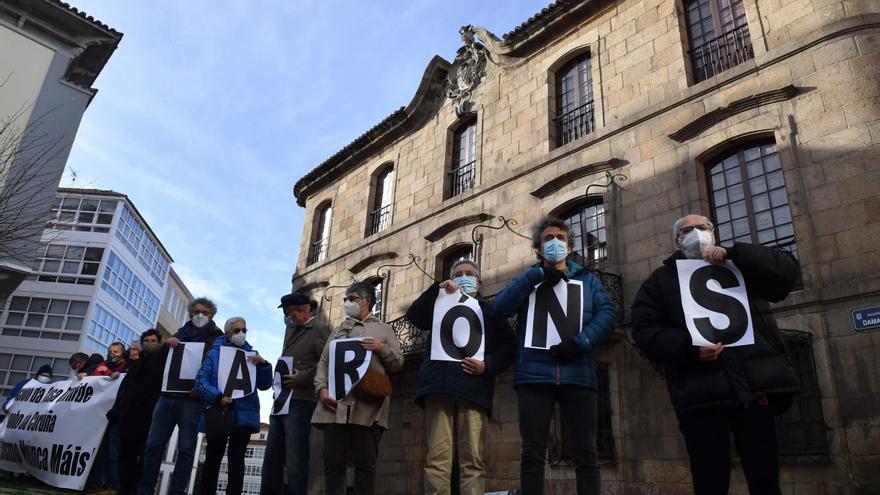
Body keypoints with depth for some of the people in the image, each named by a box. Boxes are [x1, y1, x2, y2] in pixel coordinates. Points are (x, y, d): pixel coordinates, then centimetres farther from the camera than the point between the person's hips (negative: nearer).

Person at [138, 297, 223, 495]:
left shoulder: (217, 338, 6)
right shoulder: (181, 333, 19)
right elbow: (158, 361, 19)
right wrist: (166, 344, -2)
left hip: (193, 399, -4)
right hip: (168, 395, 4)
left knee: (186, 449, -3)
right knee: (154, 445, 3)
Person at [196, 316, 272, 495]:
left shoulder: (251, 355, 12)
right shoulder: (215, 352, 7)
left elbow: (264, 385, 6)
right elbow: (201, 380, -4)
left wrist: (263, 364, -12)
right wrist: (218, 397, -21)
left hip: (244, 413, 2)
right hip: (218, 412, -1)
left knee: (237, 459, 6)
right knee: (213, 457, 4)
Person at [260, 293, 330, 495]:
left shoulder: (319, 330, -5)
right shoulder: (290, 329, 20)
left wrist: (301, 379, -16)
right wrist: (280, 378, 13)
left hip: (300, 401, -8)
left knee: (295, 461, -8)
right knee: (271, 459, 11)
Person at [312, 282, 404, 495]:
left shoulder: (384, 329, 14)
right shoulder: (338, 330, 24)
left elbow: (398, 363, 9)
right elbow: (323, 363, 15)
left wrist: (381, 348, -10)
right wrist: (322, 388, -2)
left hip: (367, 407, -3)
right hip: (335, 404, 3)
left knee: (365, 463, -2)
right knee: (333, 462, 0)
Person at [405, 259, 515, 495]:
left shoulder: (489, 310, 23)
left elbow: (507, 347, 11)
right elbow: (414, 316, 8)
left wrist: (488, 365, -8)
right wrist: (438, 289, 0)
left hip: (473, 388, -1)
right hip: (439, 386, 1)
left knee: (473, 459, -9)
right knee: (437, 456, -7)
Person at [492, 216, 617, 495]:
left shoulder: (587, 279, 20)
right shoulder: (529, 280, 19)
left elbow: (608, 312, 3)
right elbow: (500, 307, 0)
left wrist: (581, 342, -14)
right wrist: (538, 274, -5)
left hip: (578, 374, 1)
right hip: (535, 374, 0)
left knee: (585, 453, 1)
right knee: (532, 453, 1)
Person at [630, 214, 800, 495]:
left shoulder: (741, 268, 22)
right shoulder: (661, 280, 15)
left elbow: (786, 272, 7)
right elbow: (645, 330, 3)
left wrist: (733, 252, -2)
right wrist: (688, 348, -14)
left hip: (755, 384, 2)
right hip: (701, 392, -1)